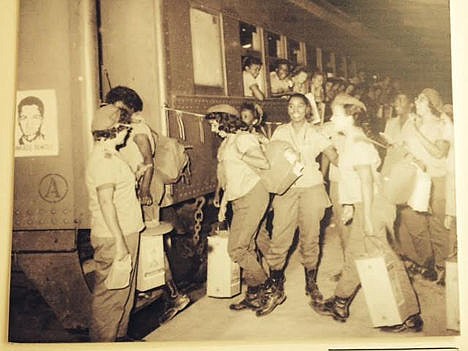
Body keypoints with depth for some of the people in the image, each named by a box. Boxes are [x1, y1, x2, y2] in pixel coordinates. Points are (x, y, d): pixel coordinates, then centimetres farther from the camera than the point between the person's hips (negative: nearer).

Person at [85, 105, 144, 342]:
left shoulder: (109, 155, 14)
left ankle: (120, 336, 34)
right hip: (114, 238, -11)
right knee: (110, 294, 0)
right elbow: (106, 203, -24)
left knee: (124, 290, 20)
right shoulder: (103, 159, -18)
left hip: (125, 234, 11)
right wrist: (119, 242, -25)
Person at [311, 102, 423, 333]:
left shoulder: (357, 144, -16)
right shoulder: (352, 141, 14)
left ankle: (409, 316, 7)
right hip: (363, 206, 11)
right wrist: (350, 206, 21)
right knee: (354, 253, 17)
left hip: (372, 206, -11)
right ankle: (339, 305, 30)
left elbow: (367, 181, -21)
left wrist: (367, 218, -22)